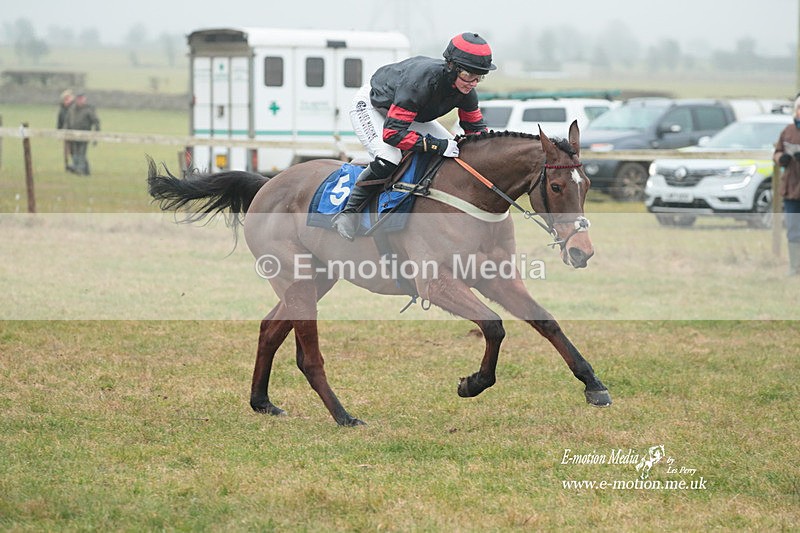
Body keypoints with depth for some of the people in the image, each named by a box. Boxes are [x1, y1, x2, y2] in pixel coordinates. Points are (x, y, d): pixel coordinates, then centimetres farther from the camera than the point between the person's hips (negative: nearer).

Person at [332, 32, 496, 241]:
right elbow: (392, 133, -44)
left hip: (410, 113, 8)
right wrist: (437, 145, -46)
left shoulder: (466, 89, -21)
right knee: (387, 160, -33)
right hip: (370, 106, -8)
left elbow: (476, 128, -4)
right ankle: (349, 211, -14)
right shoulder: (421, 80, -43)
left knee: (455, 153, -2)